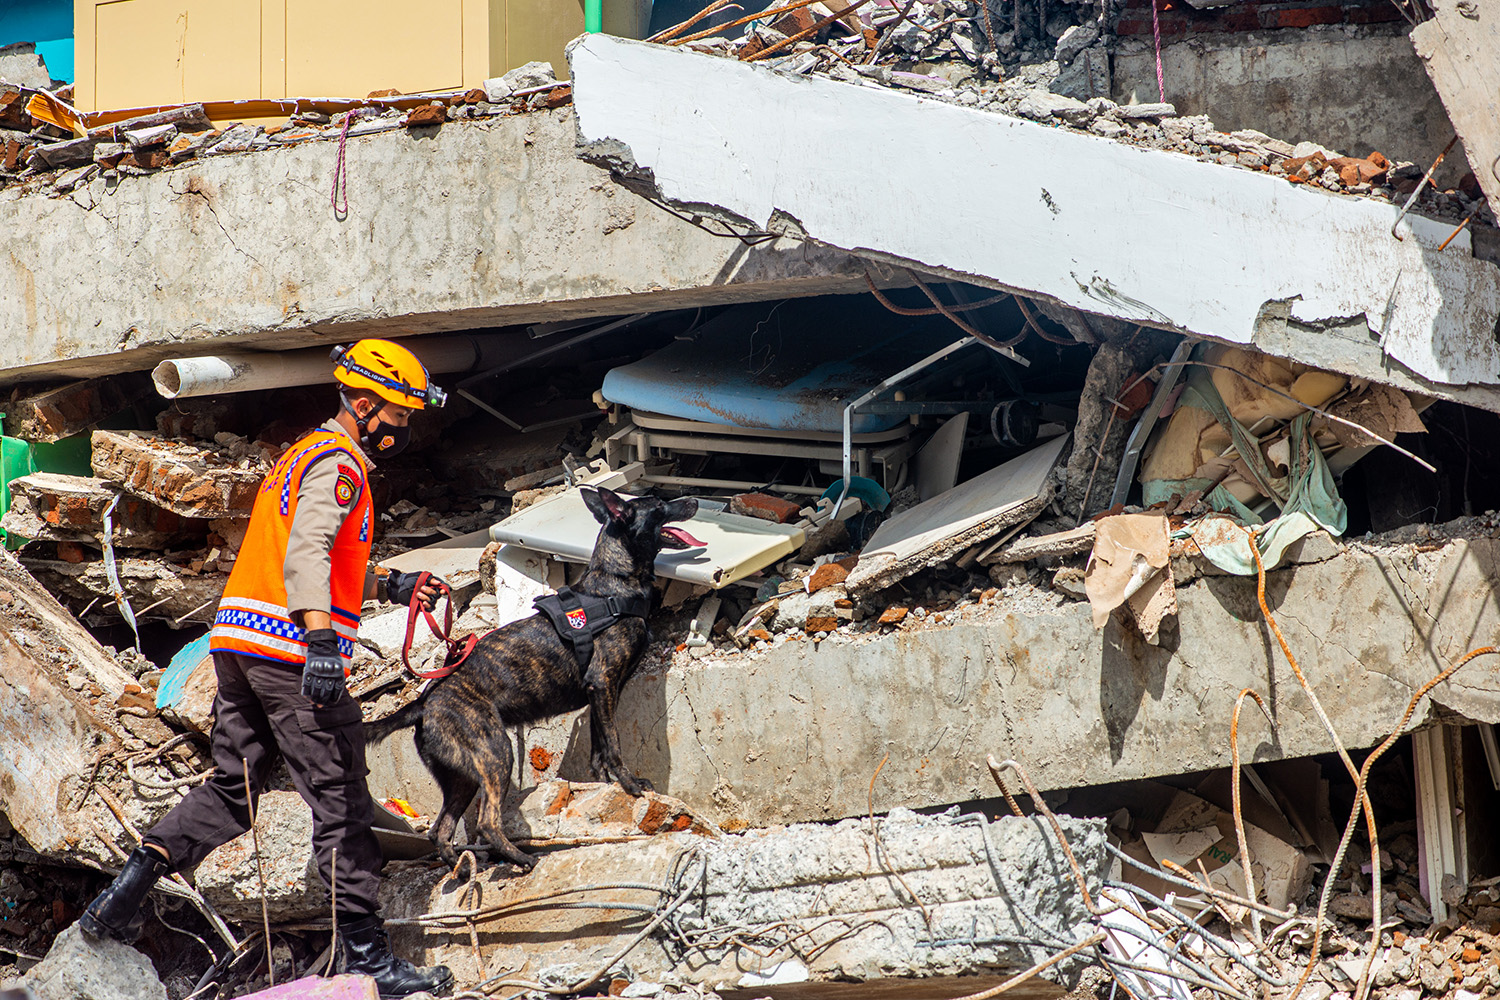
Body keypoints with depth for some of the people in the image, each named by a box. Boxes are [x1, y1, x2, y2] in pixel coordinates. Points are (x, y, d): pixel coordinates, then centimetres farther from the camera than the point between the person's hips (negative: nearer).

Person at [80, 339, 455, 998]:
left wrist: (389, 586, 30)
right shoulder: (339, 463, -7)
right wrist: (322, 638, -36)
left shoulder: (303, 456, 24)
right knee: (340, 801, -5)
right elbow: (306, 550, -24)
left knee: (232, 789, 15)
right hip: (291, 649, -9)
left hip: (236, 646, 9)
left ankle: (136, 877, 0)